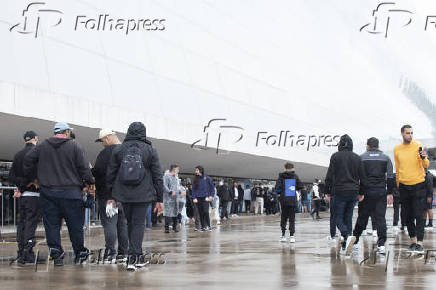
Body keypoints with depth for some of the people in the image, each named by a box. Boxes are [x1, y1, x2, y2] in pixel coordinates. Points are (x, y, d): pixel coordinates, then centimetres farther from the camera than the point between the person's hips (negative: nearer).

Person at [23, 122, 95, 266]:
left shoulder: (42, 146, 7)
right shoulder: (75, 146, -2)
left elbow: (28, 160, 7)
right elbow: (84, 167, -5)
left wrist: (30, 178, 18)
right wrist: (89, 183, 5)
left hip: (48, 192, 2)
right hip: (71, 192, -2)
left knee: (51, 224, 6)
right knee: (75, 224, 7)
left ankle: (56, 253, 2)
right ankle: (79, 253, 15)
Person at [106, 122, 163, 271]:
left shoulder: (118, 150, 5)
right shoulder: (150, 151, 1)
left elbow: (110, 174, 6)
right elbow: (157, 176, 1)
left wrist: (111, 194, 14)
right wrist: (159, 199, 5)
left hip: (123, 194, 2)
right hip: (143, 194, -2)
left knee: (130, 222, 16)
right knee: (139, 223, 1)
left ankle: (136, 255, 22)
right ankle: (134, 256, -10)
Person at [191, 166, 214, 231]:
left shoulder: (207, 178, 0)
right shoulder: (195, 180, 8)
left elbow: (212, 187, 5)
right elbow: (193, 189, 7)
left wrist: (211, 196, -4)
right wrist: (194, 198, -5)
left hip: (205, 198, -3)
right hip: (198, 198, 3)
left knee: (206, 212, -14)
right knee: (201, 213, 4)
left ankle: (208, 226, -6)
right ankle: (203, 226, 9)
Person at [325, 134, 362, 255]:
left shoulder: (335, 157, -3)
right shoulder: (357, 158, 7)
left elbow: (329, 176, -5)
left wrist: (327, 192, 2)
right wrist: (361, 193, 16)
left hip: (339, 191, -4)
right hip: (353, 191, 4)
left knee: (338, 218, 0)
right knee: (348, 218, 11)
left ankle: (347, 236, -27)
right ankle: (345, 245, 10)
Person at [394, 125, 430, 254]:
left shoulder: (418, 146, -5)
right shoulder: (396, 149, 6)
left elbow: (426, 165, -9)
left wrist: (424, 158, -30)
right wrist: (398, 185, 17)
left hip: (418, 185, -4)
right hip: (404, 186, 4)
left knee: (419, 215, -8)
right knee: (408, 216, 8)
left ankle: (420, 243, -10)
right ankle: (413, 240, 19)